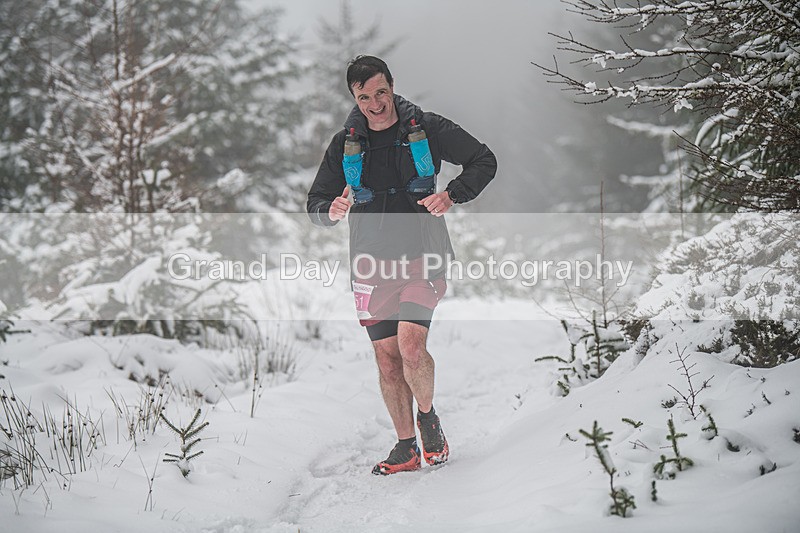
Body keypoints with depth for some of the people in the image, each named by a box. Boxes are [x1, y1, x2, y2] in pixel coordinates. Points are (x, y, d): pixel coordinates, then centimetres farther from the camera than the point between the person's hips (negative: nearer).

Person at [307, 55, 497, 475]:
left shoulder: (427, 129, -1)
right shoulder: (345, 144, 5)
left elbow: (485, 162, 5)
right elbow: (315, 202, 11)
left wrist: (452, 195, -12)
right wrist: (330, 211, -14)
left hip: (422, 257, -3)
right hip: (372, 263, 3)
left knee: (411, 345, -19)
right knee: (387, 360, 4)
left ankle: (427, 416, 9)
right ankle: (406, 448, 17)